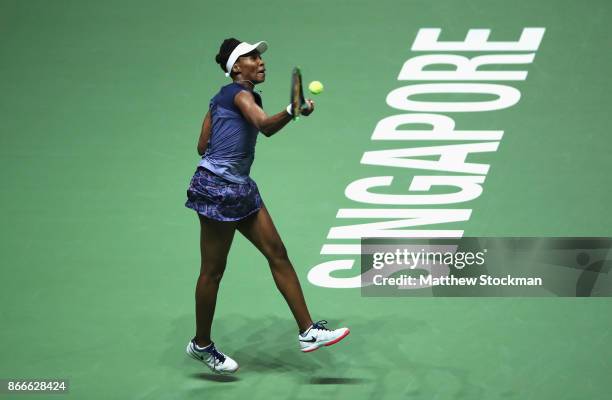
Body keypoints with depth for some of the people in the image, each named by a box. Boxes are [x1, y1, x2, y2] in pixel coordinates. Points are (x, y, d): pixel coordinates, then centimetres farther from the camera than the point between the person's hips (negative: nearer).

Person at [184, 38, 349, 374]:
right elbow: (265, 125, -32)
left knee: (277, 253, 4)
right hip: (217, 188, -10)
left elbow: (203, 146, 16)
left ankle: (307, 332, 4)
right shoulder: (239, 93, -11)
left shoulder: (224, 97, 17)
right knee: (213, 270, 2)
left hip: (240, 189, 10)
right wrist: (292, 111, -48)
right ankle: (201, 345, 17)